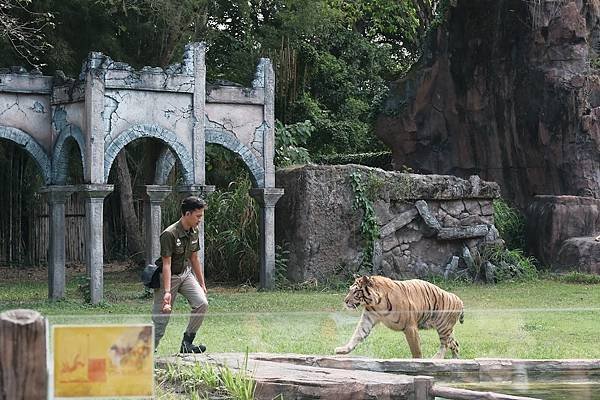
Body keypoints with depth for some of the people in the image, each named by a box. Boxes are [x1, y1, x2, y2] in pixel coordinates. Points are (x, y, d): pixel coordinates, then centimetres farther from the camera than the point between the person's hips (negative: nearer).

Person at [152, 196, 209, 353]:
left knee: (202, 303, -15)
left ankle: (186, 343, -5)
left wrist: (202, 284, 16)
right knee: (160, 319, -5)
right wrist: (167, 291, -29)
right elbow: (166, 264, -24)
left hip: (186, 274, 6)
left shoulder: (193, 233, 1)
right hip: (168, 277, -6)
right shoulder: (169, 234, -23)